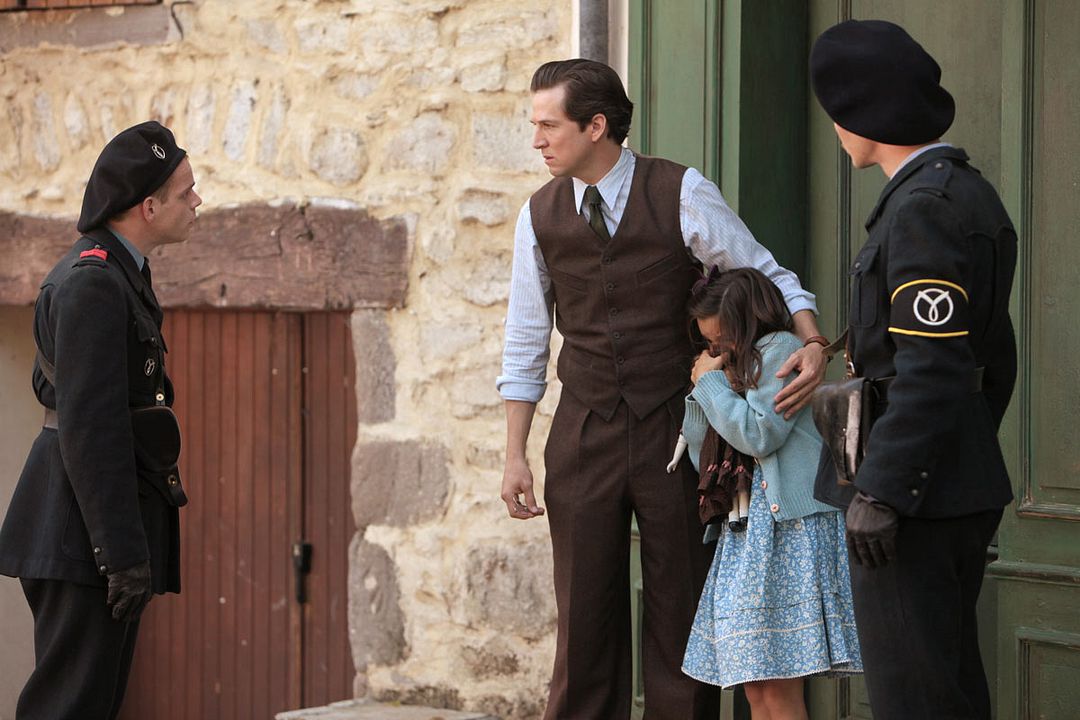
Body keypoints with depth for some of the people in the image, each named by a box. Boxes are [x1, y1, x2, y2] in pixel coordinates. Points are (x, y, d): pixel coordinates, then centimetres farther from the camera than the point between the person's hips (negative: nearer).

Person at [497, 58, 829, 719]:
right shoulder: (541, 215, 4)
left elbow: (769, 276, 1)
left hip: (673, 432, -2)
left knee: (681, 612, 2)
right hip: (585, 436, 3)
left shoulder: (681, 194, -6)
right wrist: (516, 455, 7)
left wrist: (813, 344, -18)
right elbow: (526, 342, 10)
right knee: (585, 615, 4)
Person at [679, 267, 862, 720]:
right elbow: (702, 457, 23)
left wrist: (711, 382, -1)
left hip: (789, 526, -9)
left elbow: (759, 435, -14)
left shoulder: (780, 349, -3)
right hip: (744, 530, 9)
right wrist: (700, 391, 11)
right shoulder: (736, 366, 24)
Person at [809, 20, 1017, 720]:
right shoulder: (973, 194, 15)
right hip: (966, 490, 10)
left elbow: (931, 368, -24)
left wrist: (879, 491, -23)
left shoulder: (923, 208, -17)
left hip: (913, 492, -10)